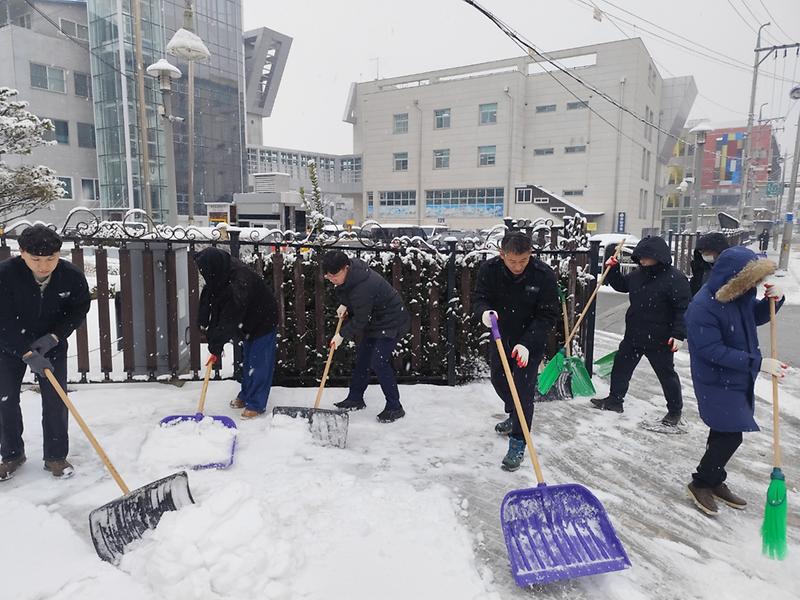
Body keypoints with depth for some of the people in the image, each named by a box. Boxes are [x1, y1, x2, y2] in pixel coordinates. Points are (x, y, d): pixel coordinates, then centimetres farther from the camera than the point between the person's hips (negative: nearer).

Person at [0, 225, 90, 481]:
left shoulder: (72, 276, -22)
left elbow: (79, 310, -6)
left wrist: (53, 337, -18)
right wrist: (27, 353, -29)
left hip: (52, 344, 1)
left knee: (55, 400, -1)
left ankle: (55, 456, 13)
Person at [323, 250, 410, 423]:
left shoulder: (363, 287, -36)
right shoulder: (350, 266, -8)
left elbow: (359, 320, -25)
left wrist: (342, 335, -14)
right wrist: (344, 305, -1)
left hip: (390, 322, -10)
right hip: (373, 320, 10)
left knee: (379, 362, -14)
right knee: (362, 358, 15)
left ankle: (394, 407, -2)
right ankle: (355, 399, 29)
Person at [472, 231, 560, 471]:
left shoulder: (544, 275, -25)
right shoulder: (489, 269, -18)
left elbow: (548, 315, -20)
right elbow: (478, 297, -10)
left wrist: (527, 343, -31)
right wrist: (484, 311, -35)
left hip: (531, 341, -4)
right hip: (501, 336, 4)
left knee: (523, 388, -7)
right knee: (499, 380, 19)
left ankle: (518, 442, 7)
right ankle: (514, 415, 48)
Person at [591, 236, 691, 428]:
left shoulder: (675, 278, -16)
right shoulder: (638, 274, 4)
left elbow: (683, 309, -17)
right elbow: (621, 285, 22)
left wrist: (679, 334, -23)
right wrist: (613, 269, 4)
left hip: (659, 339, -7)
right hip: (633, 335, 7)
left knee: (666, 374, 7)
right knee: (621, 366, 14)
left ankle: (675, 411, 24)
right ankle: (615, 400, 29)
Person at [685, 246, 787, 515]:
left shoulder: (741, 294, -3)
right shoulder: (703, 307, -27)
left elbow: (756, 316, 16)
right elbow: (713, 351, -27)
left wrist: (773, 300, -5)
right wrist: (758, 362, -27)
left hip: (740, 379, 8)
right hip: (716, 382, -8)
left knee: (725, 433, 18)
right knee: (730, 435, -7)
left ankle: (714, 481, 36)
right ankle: (700, 483, 13)